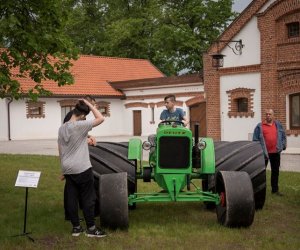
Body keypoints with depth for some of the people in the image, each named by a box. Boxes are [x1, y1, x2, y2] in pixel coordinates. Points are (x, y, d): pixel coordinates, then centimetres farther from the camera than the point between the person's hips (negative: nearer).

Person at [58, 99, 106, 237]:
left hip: (68, 169, 7)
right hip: (82, 169, -7)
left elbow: (60, 151, 13)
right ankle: (91, 228, 7)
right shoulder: (80, 125, -14)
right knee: (88, 199, 2)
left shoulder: (62, 128, 8)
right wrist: (89, 104, -6)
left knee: (71, 198, 9)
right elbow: (100, 118, -13)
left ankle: (76, 227, 16)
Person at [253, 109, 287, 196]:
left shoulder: (278, 125, 10)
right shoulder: (260, 126, -1)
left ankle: (275, 189, 20)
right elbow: (255, 139, -2)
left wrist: (283, 145, 10)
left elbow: (283, 136, 18)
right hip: (264, 152, -3)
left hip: (275, 152, 3)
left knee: (275, 171, 10)